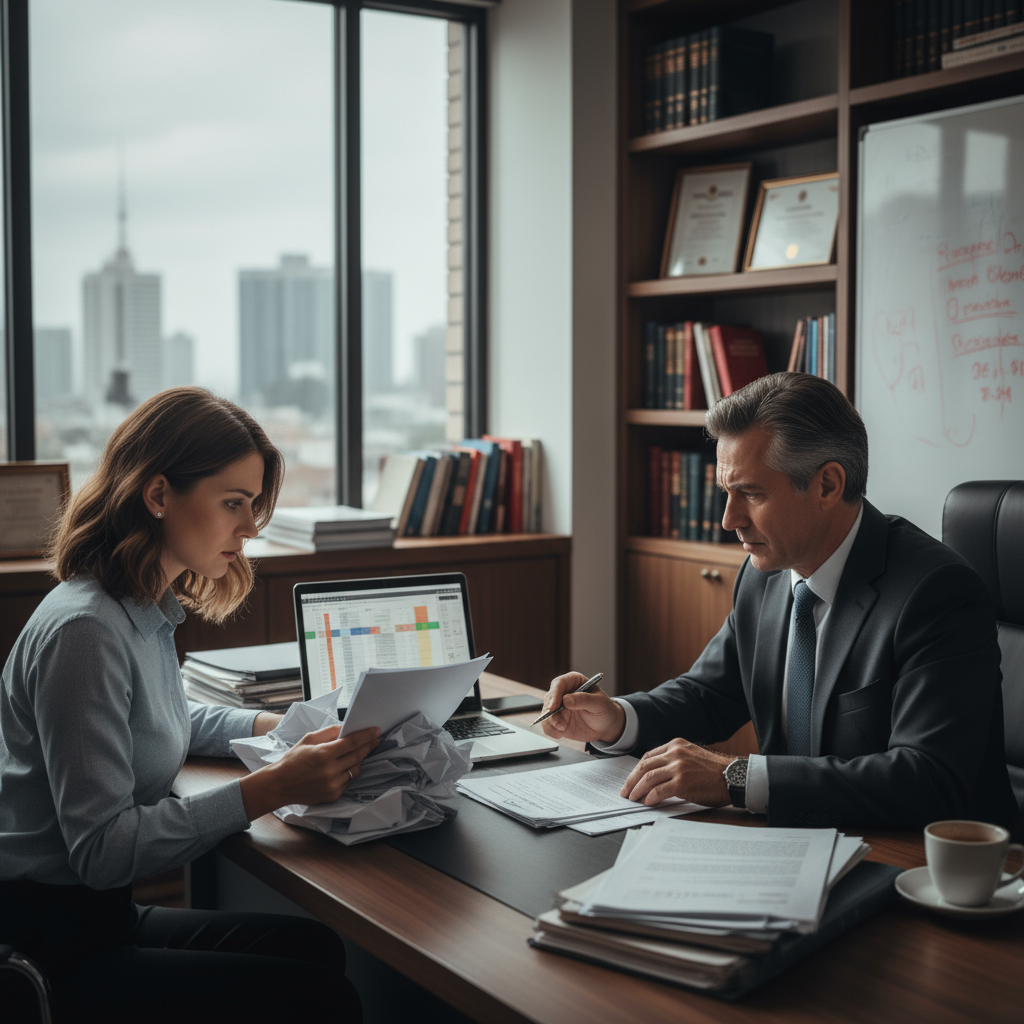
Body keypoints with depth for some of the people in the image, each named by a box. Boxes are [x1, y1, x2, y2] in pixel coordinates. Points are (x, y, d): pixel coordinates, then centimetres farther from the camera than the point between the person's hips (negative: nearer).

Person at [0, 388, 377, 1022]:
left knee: (317, 947, -3)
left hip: (100, 915, 9)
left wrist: (277, 726, 10)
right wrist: (271, 790, -29)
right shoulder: (85, 630, -23)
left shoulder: (148, 611, 6)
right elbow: (101, 848, -25)